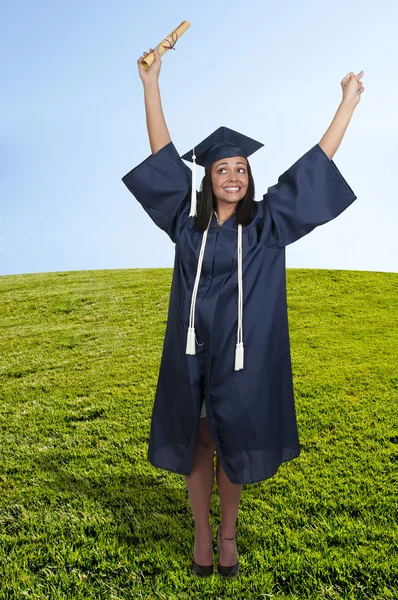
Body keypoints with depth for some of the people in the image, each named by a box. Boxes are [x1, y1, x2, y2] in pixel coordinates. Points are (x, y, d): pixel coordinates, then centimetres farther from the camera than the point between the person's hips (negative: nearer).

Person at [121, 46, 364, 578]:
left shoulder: (267, 222, 0)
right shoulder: (187, 220, 2)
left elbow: (314, 165, 2)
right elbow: (162, 154, 2)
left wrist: (349, 101, 6)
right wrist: (151, 83, 1)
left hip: (244, 355, 0)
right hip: (193, 353, 1)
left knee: (233, 444, 13)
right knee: (197, 443, 12)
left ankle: (229, 533, 35)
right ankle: (202, 534, 32)